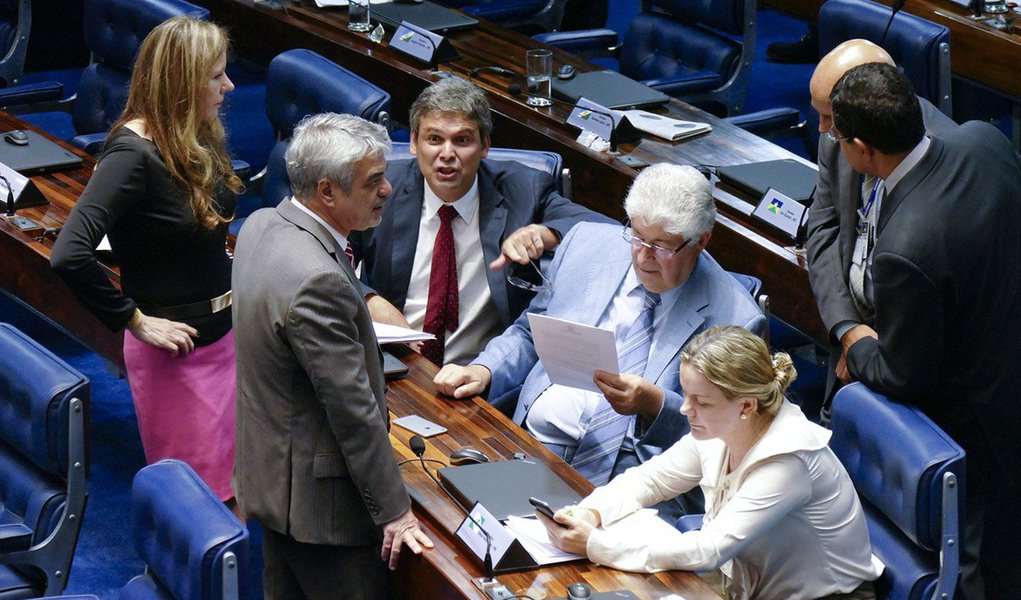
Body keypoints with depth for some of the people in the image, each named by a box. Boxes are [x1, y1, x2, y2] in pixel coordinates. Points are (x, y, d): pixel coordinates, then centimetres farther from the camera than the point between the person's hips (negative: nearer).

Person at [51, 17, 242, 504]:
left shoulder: (200, 137, 2)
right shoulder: (132, 153, -23)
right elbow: (70, 256, -32)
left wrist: (234, 268, 3)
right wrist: (136, 321, -23)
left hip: (225, 331, 8)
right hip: (177, 349, -8)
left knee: (231, 482, 17)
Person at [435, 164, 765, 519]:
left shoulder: (733, 320, -4)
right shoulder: (587, 244, 10)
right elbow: (530, 334, 22)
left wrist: (654, 403, -20)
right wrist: (482, 371, 2)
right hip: (522, 444, 5)